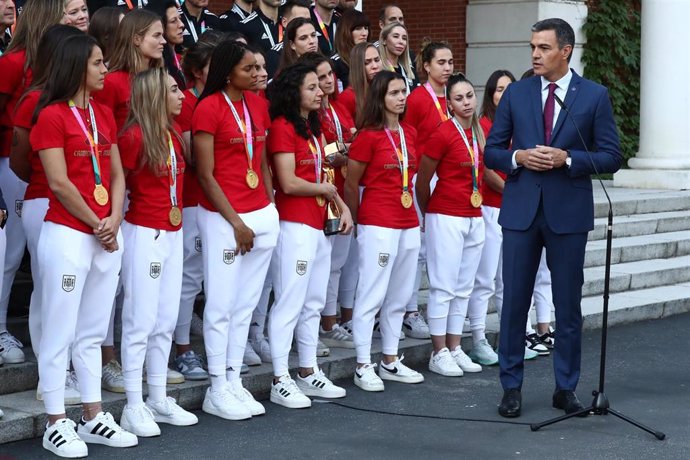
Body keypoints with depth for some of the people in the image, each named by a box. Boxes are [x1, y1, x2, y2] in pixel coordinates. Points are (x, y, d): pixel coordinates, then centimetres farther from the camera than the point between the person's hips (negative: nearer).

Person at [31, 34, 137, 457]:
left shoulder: (104, 113, 13)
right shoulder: (52, 115, -8)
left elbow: (117, 174, 12)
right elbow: (60, 184, -12)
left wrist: (115, 220, -4)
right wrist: (96, 224, -7)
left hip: (107, 236, 7)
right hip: (68, 235, -7)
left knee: (93, 332, 12)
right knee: (60, 332, -1)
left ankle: (93, 418, 19)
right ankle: (57, 425, 6)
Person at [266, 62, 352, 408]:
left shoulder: (313, 128, 17)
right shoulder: (282, 127, -10)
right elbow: (289, 183, -16)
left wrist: (343, 206, 6)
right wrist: (325, 189, -2)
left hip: (318, 226, 9)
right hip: (294, 226, -9)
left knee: (313, 303, 13)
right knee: (289, 303, -7)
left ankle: (309, 373, 22)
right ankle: (281, 382, -2)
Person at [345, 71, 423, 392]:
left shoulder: (410, 134, 11)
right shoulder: (368, 136, -9)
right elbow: (351, 184, -4)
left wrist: (418, 215, 17)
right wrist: (357, 221, 3)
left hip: (408, 223, 7)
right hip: (378, 224, -7)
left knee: (399, 295, 12)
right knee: (372, 294, -5)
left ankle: (391, 362, 21)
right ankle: (363, 366, 1)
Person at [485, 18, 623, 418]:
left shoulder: (594, 96, 1)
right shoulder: (516, 93, 6)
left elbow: (611, 157, -1)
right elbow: (492, 151, 8)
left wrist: (568, 158, -15)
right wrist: (518, 157, -12)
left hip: (569, 212, -1)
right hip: (521, 209, 1)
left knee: (568, 305, 5)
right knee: (515, 301, 4)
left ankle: (566, 388, 17)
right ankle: (511, 386, 13)